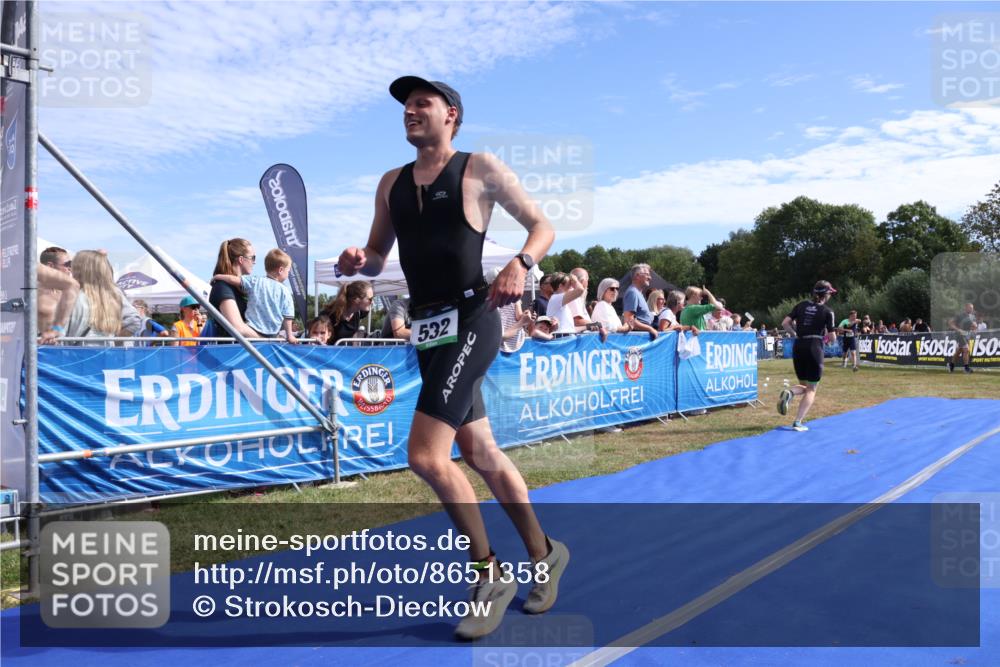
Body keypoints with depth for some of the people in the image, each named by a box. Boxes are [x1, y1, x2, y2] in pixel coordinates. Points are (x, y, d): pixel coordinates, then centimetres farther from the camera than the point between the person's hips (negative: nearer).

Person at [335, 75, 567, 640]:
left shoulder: (480, 169, 0)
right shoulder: (391, 184, 15)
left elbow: (542, 226, 1)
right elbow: (379, 258, 19)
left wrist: (520, 265, -20)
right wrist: (358, 261, -4)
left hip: (469, 322, -7)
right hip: (427, 328, 7)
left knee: (426, 455, -16)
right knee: (481, 454, 13)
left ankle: (490, 576, 4)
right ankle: (545, 555, 32)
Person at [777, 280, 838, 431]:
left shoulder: (802, 305, 7)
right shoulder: (827, 312, -3)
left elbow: (785, 324, 1)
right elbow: (832, 338, -3)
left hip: (798, 347, 4)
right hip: (815, 348, -4)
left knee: (804, 386, 19)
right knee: (811, 389, 6)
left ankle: (789, 392, -15)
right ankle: (797, 422, -4)